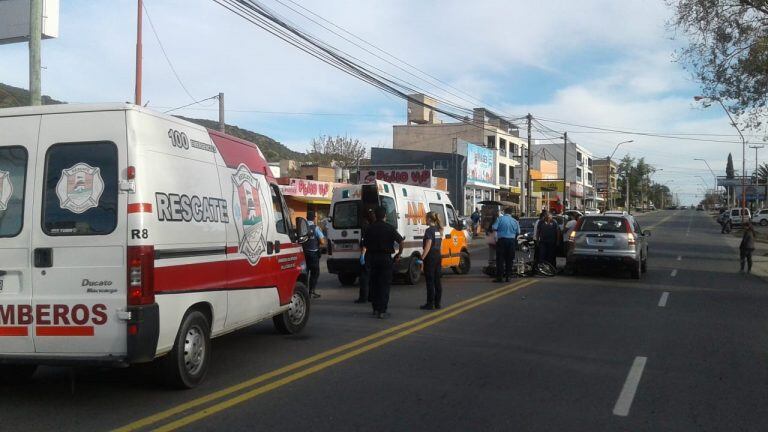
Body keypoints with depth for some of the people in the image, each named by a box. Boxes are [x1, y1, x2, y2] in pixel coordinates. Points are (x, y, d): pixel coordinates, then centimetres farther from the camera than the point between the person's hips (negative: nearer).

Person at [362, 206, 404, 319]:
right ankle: (382, 311, -4)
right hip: (385, 258, -4)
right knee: (384, 285, 0)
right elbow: (400, 241, -14)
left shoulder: (369, 228, 3)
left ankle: (375, 309, 19)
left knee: (374, 284, 14)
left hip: (372, 257, 4)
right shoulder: (389, 228, -8)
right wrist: (399, 254, -2)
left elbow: (365, 245, 6)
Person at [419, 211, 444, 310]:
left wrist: (422, 258, -18)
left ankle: (430, 304, 0)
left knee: (430, 282, -3)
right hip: (438, 256, 8)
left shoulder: (429, 230, -14)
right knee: (437, 281, 10)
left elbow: (428, 246, -19)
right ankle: (437, 303, 14)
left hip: (430, 257, -8)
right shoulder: (439, 230, 11)